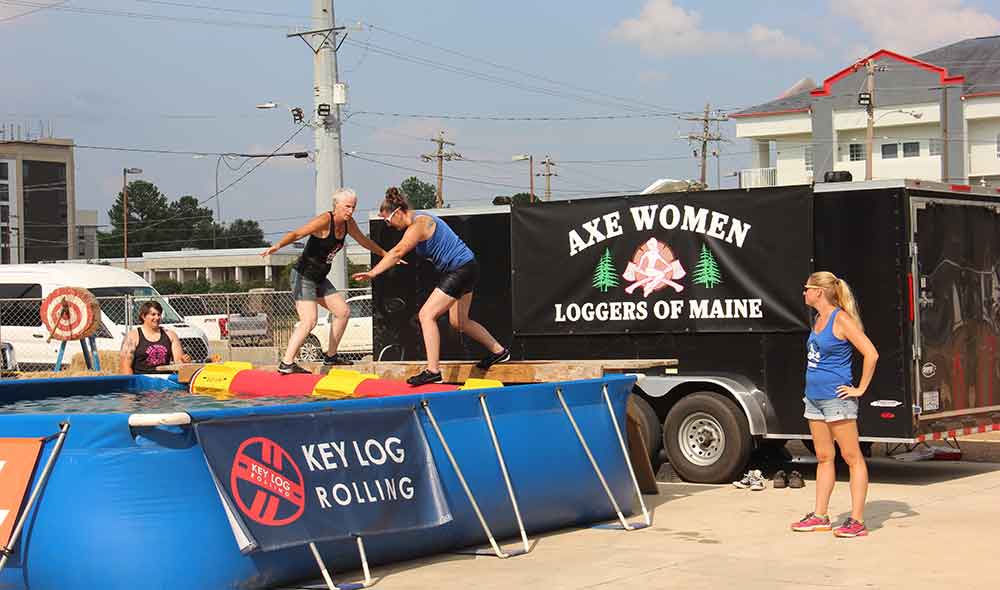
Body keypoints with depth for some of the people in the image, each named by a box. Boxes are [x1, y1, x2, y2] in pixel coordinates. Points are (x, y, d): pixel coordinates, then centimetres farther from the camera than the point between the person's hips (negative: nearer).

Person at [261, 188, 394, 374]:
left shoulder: (348, 223, 5)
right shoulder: (325, 220, -20)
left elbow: (364, 241, 24)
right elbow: (296, 234, -29)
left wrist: (386, 254, 35)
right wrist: (278, 245, -48)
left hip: (319, 279, 9)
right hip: (303, 276, -9)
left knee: (343, 312, 12)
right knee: (309, 321, -20)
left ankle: (331, 356, 25)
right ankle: (286, 363, -18)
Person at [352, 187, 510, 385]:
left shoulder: (418, 224, -21)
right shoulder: (419, 219, 10)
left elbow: (397, 253, -26)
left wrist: (372, 273, -26)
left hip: (461, 270, -11)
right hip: (464, 268, 11)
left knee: (426, 315, -14)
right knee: (458, 322, 22)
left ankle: (433, 371, -16)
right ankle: (498, 351, 37)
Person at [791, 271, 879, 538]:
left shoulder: (841, 319, -13)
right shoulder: (819, 319, 13)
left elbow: (871, 354, -19)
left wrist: (860, 389, -15)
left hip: (836, 398, -9)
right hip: (814, 397, 9)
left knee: (852, 457, -4)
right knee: (824, 458, 13)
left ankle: (857, 521, -4)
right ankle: (819, 516, 19)